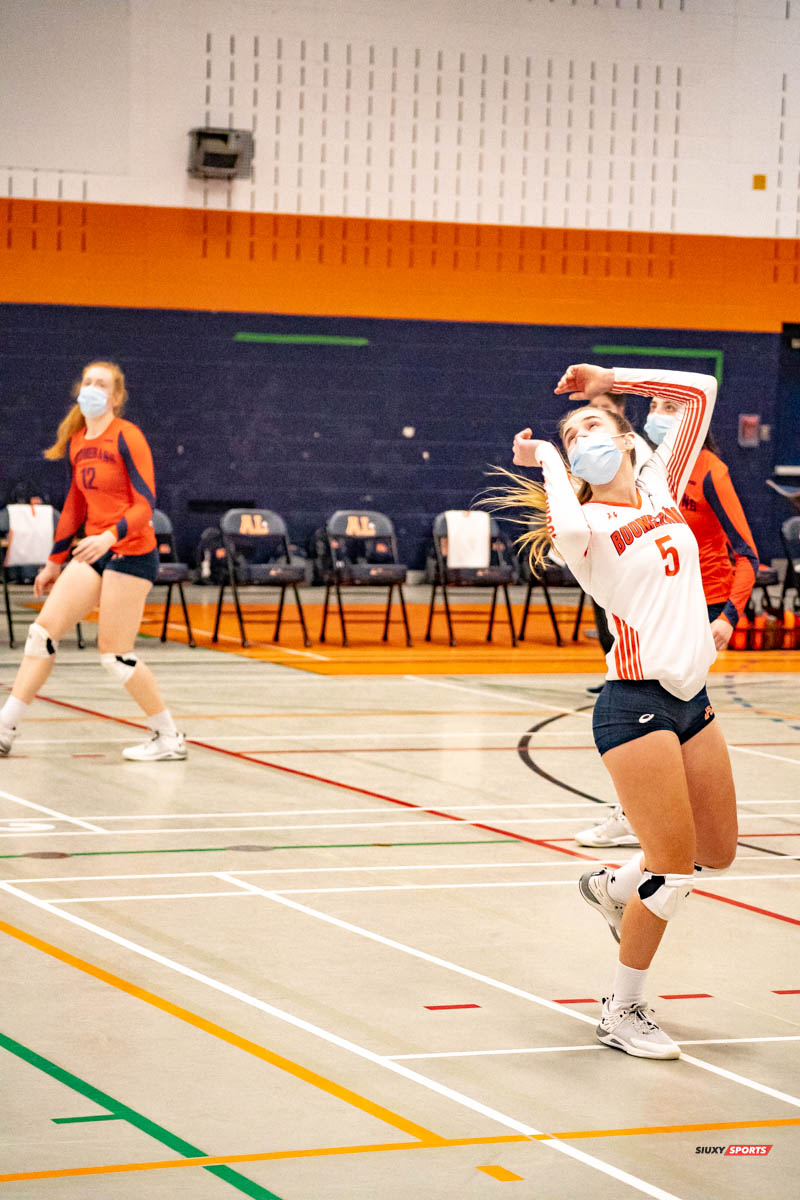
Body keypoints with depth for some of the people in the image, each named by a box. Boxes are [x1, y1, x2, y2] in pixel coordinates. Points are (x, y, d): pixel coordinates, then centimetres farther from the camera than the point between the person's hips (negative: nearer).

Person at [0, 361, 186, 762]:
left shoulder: (127, 438, -12)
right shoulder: (76, 443, 11)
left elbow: (145, 505, -17)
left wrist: (110, 537, -33)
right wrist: (55, 561, 23)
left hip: (131, 552, -7)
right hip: (93, 551, 7)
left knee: (114, 653, -7)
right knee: (43, 630, -1)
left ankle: (169, 739, 7)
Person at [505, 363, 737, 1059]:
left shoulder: (662, 486, 12)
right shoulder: (586, 521, -5)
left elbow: (701, 391, 12)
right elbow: (567, 527, -31)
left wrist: (611, 379, 9)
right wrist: (546, 461, -14)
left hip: (693, 699, 7)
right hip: (636, 705, -7)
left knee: (717, 854, 15)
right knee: (674, 866, -6)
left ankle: (616, 888, 42)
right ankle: (623, 1010, 9)